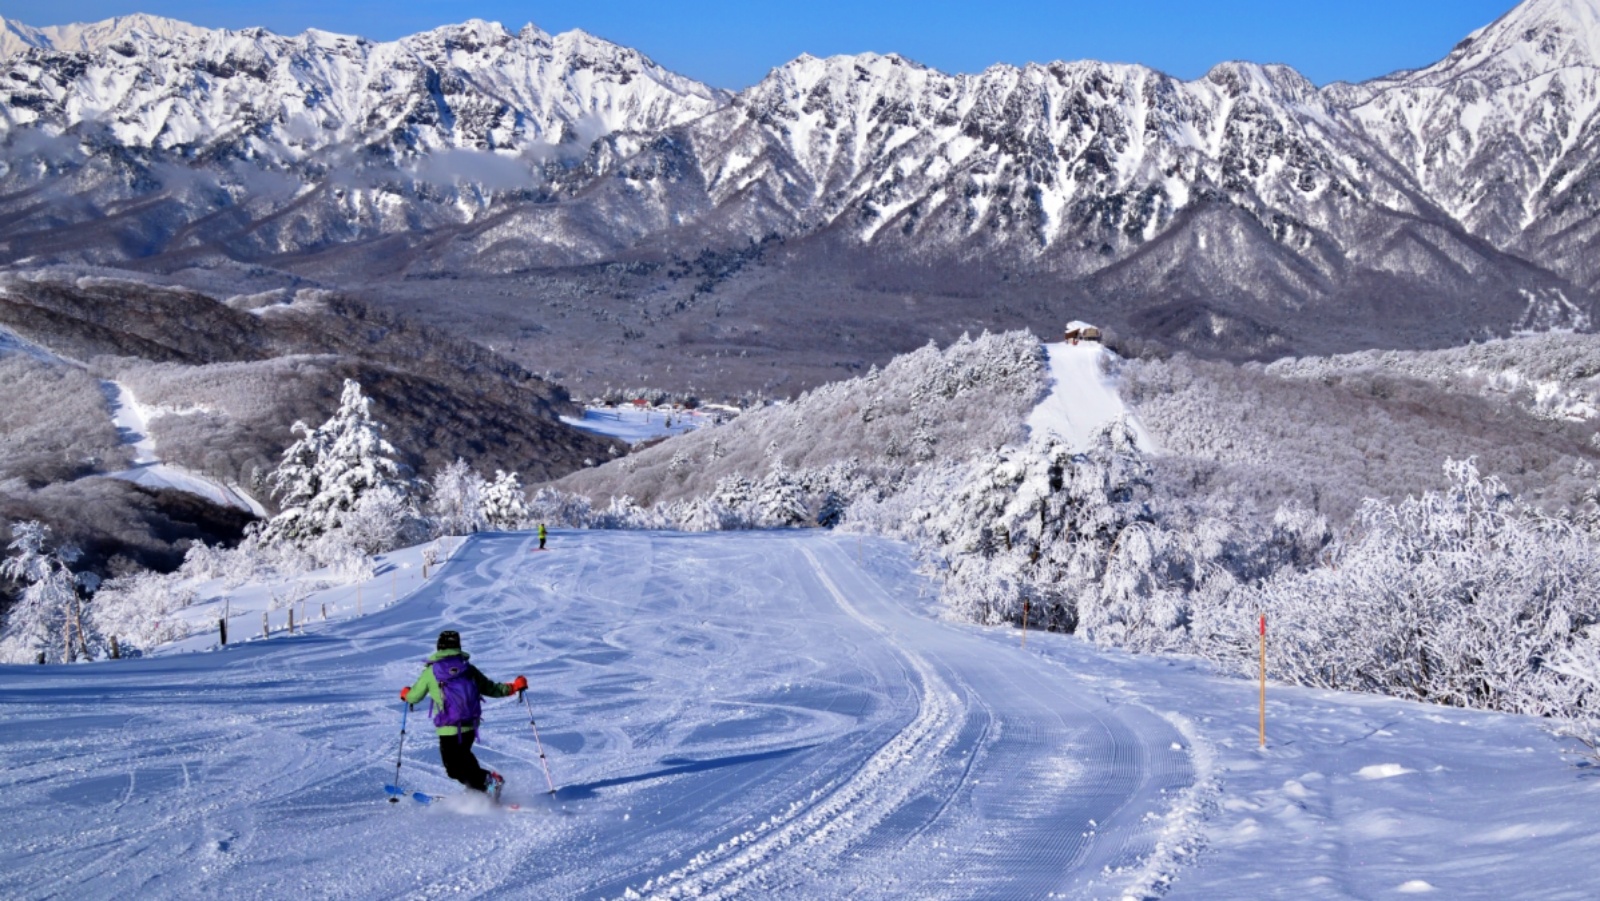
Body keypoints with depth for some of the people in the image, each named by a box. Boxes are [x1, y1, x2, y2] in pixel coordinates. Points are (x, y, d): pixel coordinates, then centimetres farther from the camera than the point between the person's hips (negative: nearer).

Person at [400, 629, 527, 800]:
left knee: (455, 768, 1)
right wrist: (514, 686, 25)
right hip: (470, 726, 5)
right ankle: (476, 786, 23)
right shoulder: (468, 669, 5)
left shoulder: (430, 671, -1)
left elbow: (413, 697, 9)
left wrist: (405, 693, 32)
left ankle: (487, 781, -20)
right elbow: (490, 689, 11)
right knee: (463, 756, 30)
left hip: (448, 730, -5)